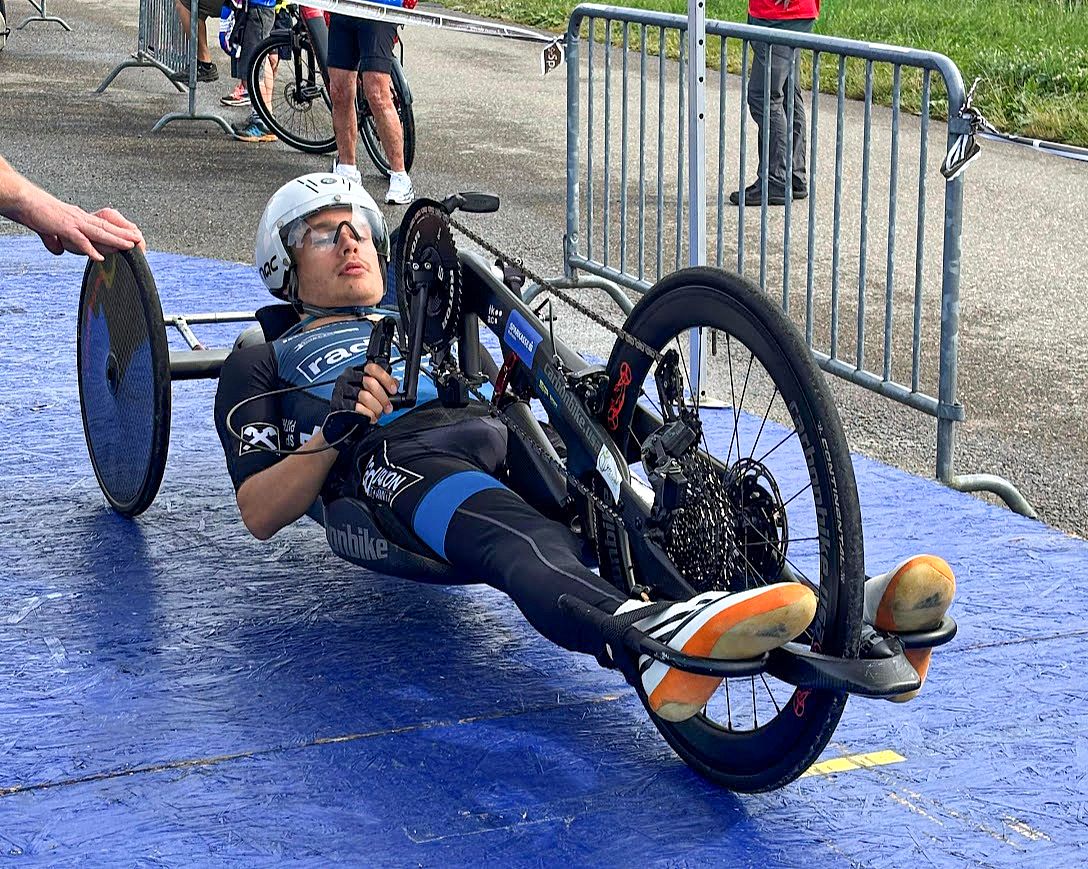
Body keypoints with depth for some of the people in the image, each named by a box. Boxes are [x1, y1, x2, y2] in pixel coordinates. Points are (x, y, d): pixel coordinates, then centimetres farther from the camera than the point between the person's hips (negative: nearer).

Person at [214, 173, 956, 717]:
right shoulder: (266, 361, 29)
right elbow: (261, 515, 13)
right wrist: (333, 431, -4)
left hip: (512, 438, 5)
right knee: (526, 547, -42)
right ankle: (653, 638, -75)